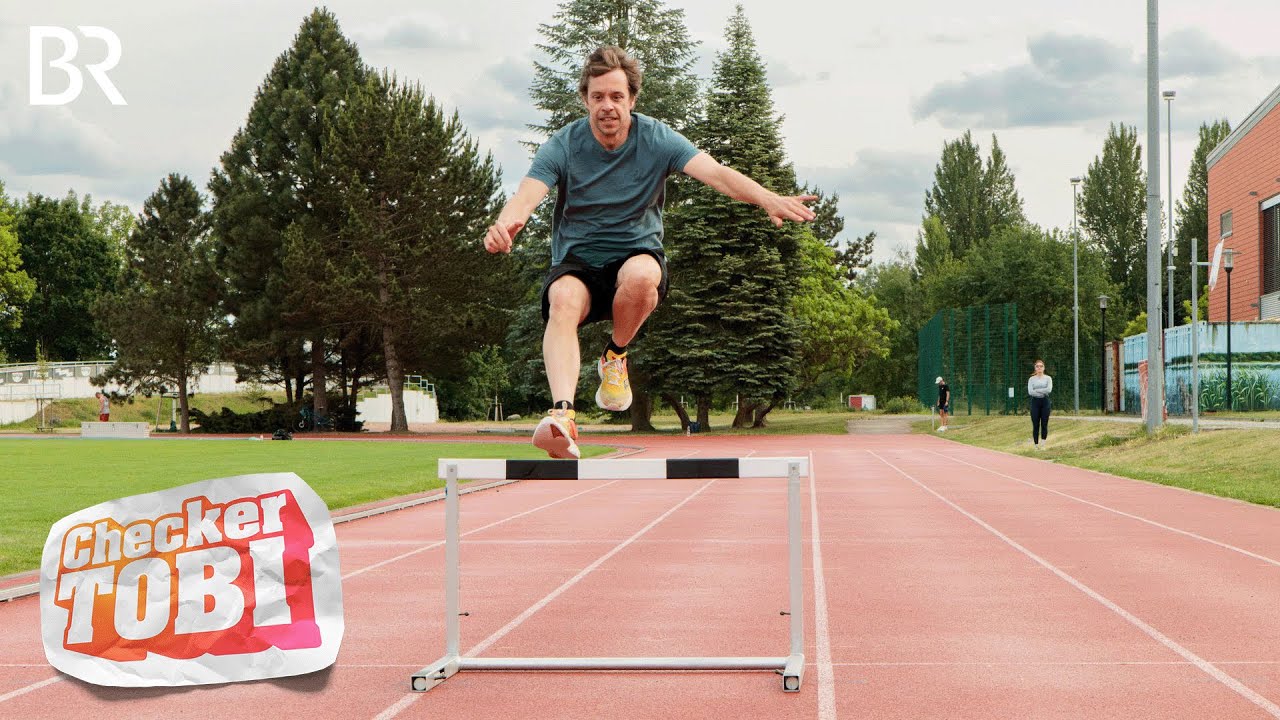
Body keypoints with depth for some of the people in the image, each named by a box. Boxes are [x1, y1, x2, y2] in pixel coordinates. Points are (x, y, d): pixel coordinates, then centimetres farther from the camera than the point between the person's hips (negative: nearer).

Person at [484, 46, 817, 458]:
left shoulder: (657, 140, -6)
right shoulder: (563, 146, -7)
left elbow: (715, 173, -20)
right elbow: (527, 195, -23)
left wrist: (767, 199, -40)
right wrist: (505, 223, -49)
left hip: (637, 256, 1)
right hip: (576, 262, -1)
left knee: (641, 275, -36)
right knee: (563, 300, -35)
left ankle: (615, 356, -5)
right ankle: (562, 415, -53)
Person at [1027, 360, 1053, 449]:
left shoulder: (1048, 378, 5)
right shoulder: (1031, 379, 6)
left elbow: (1049, 389, -12)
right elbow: (1030, 392, -7)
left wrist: (1037, 390, -11)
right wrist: (1042, 392, -11)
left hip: (1045, 402, 0)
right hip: (1035, 402, 0)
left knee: (1044, 424, -1)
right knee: (1035, 425, -1)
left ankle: (1043, 444, 5)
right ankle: (1036, 445, 3)